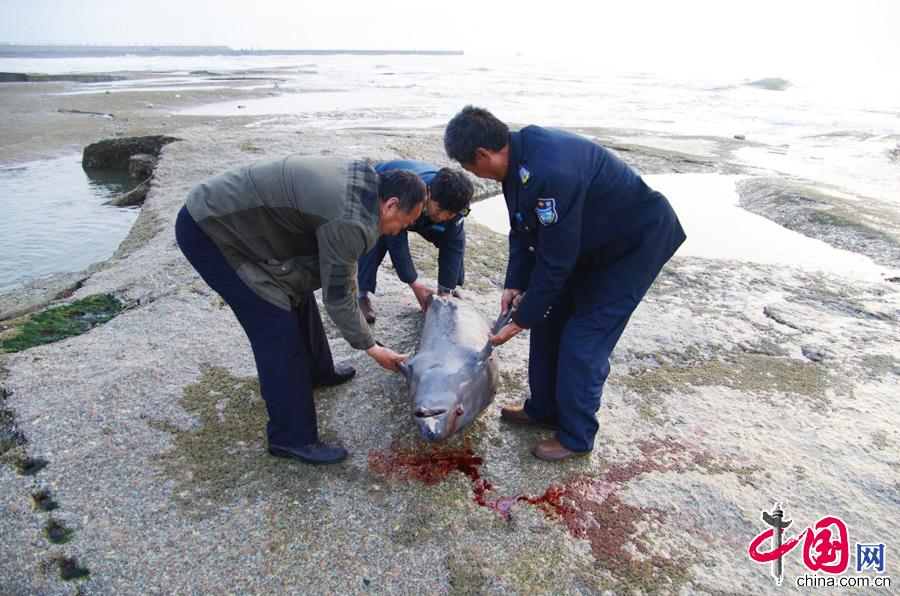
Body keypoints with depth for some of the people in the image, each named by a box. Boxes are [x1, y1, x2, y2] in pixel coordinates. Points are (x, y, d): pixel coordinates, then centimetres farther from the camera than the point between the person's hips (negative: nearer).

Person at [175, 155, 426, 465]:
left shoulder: (364, 182, 1)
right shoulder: (349, 222, -27)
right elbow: (336, 297, -16)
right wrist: (371, 347, -5)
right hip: (208, 232, -10)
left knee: (298, 291, 19)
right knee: (276, 326, -8)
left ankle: (316, 372, 41)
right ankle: (291, 438, 4)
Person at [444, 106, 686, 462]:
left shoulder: (549, 173, -36)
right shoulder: (520, 156, -6)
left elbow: (556, 259, -29)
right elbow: (523, 231, 4)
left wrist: (522, 319, -19)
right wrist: (515, 284, -4)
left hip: (639, 243, -9)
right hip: (590, 240, 9)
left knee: (583, 340, -7)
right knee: (550, 320, 11)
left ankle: (576, 438, 13)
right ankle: (543, 409, 29)